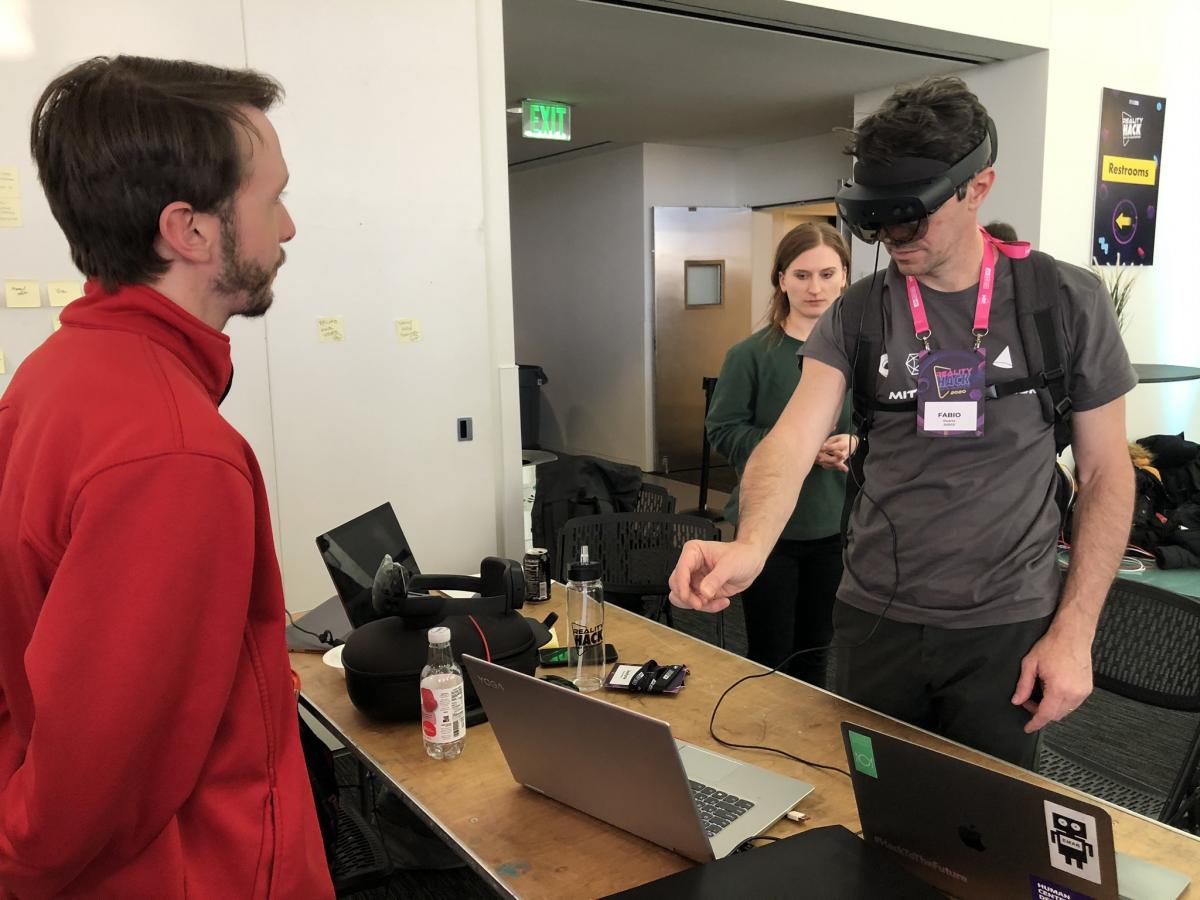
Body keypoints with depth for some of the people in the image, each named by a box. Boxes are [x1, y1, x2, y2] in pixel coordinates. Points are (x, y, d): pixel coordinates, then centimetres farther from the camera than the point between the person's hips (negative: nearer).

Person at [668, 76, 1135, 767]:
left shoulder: (1067, 302, -7)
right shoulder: (858, 313, -3)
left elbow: (1105, 471, -1)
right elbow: (795, 436, -17)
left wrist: (1075, 631, -7)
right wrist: (749, 546, -37)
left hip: (1006, 629, -1)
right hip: (874, 621, 2)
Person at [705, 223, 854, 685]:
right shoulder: (752, 354, -9)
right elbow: (722, 430, -9)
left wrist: (855, 445, -17)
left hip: (837, 526, 3)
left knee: (814, 653, 18)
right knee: (768, 657, 9)